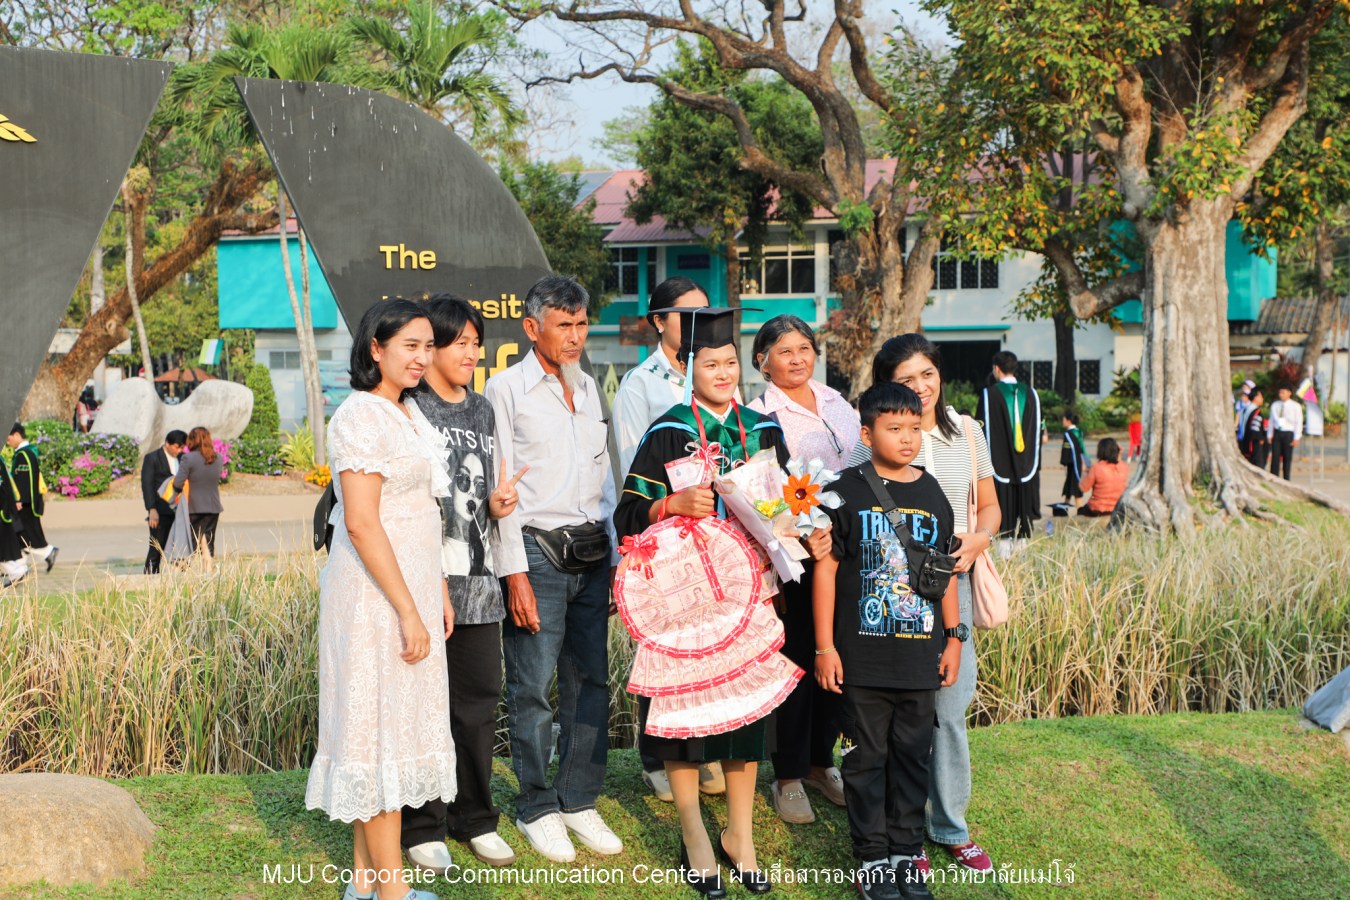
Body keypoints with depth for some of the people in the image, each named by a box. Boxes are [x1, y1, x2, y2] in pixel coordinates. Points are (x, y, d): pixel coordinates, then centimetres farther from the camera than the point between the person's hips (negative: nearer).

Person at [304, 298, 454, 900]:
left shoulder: (406, 412, 13)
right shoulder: (361, 417, -16)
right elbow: (362, 524, -21)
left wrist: (438, 590, 18)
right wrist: (409, 613, -21)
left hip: (411, 586, 9)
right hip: (375, 594, -9)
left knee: (378, 729, 13)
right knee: (381, 725, -3)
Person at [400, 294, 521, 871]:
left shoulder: (482, 411, 16)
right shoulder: (409, 411, -5)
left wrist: (498, 502, 1)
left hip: (478, 581, 6)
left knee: (479, 699, 10)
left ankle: (475, 819, 23)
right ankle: (423, 829, 11)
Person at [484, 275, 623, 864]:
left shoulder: (588, 387, 16)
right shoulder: (506, 390, -3)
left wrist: (616, 555, 14)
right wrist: (515, 572, -12)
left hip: (591, 552, 6)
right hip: (538, 550, -6)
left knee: (591, 680, 7)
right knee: (533, 686, -2)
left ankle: (579, 801, 17)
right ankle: (536, 809, 10)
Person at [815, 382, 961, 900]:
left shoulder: (932, 495, 5)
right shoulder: (847, 492, -6)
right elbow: (826, 569, -4)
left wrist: (954, 637, 10)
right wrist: (825, 646, -6)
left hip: (921, 658, 3)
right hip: (863, 658, -3)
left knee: (913, 757, 10)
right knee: (867, 758, 6)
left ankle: (906, 853, 23)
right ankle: (872, 857, 17)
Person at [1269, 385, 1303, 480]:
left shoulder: (1296, 406, -2)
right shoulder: (1275, 405, 8)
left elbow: (1299, 422, -2)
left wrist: (1296, 438, -7)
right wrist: (1270, 435, 9)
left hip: (1288, 434, -2)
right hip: (1277, 433, 2)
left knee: (1287, 458, 3)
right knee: (1275, 457, -3)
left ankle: (1286, 480, 12)